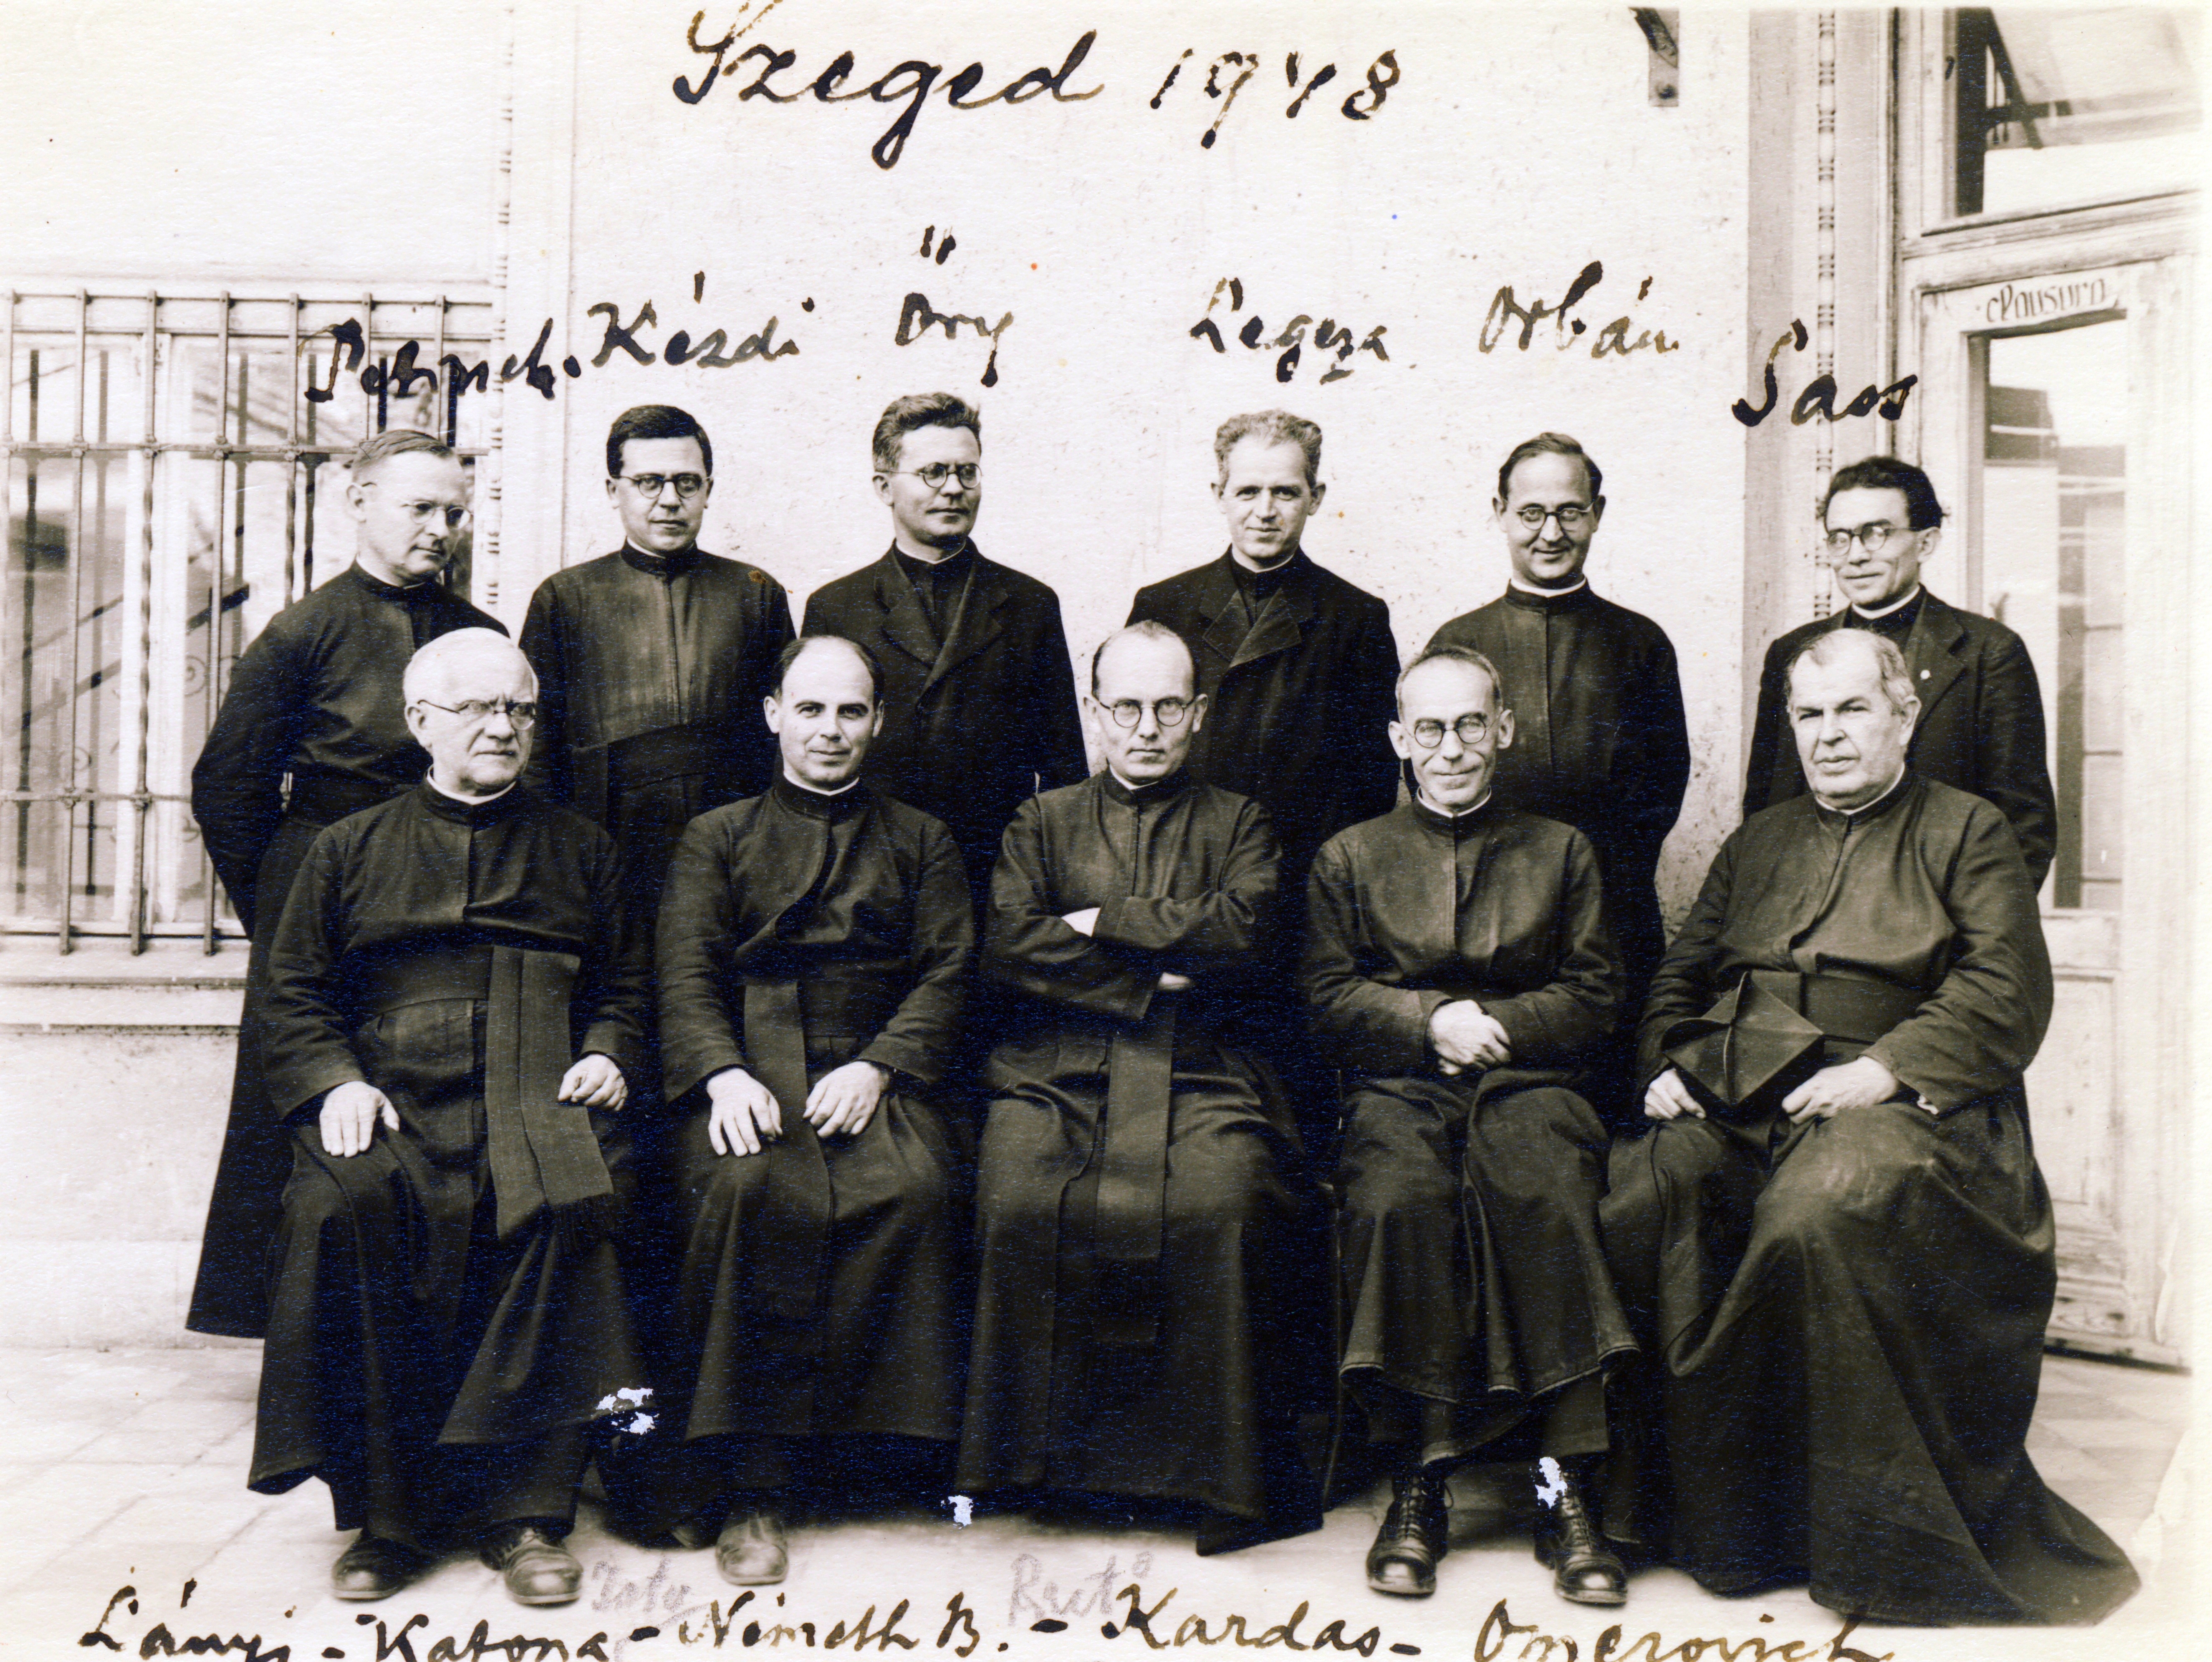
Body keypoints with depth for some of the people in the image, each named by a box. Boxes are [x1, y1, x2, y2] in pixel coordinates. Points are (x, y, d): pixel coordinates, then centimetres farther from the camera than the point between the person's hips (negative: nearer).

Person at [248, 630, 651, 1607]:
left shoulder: (579, 850, 22)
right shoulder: (351, 849, 19)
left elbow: (626, 983, 23)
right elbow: (293, 994, 14)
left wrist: (608, 1055, 2)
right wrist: (335, 1081, -5)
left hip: (541, 1096, 0)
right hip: (391, 1100, 0)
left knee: (569, 1198, -34)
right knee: (351, 1202, -34)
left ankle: (522, 1506, -25)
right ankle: (388, 1510, -21)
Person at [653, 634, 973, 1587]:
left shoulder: (922, 843, 21)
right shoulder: (716, 838, 20)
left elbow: (946, 975, 9)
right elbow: (687, 980, 7)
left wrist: (877, 1068, -10)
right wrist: (725, 1074, -14)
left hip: (872, 1071, 1)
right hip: (748, 1069, 0)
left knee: (915, 1188, -33)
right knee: (748, 1190, -33)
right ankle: (749, 1491, -26)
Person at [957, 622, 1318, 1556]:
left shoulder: (1238, 823, 20)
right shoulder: (1041, 823, 20)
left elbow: (1242, 936, -1)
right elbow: (1010, 951, 3)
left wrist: (1102, 923, 0)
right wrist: (1156, 975, -4)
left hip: (1200, 1074, 0)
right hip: (1056, 1070, 1)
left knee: (1225, 1202, -30)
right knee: (1019, 1202, -29)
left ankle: (1232, 1474, -17)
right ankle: (1034, 1453, -13)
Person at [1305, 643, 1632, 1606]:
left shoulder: (1562, 851, 19)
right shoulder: (1350, 857, 19)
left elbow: (1594, 999, 10)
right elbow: (1331, 1001, 8)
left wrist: (1493, 1024, -6)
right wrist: (1433, 1019, -9)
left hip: (1528, 1083, 0)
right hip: (1398, 1088, 0)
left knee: (1547, 1198, -34)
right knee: (1398, 1202, -34)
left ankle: (1564, 1489, -28)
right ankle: (1418, 1483, -25)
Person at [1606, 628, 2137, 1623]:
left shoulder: (1968, 834, 12)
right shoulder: (1757, 843, 27)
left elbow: (2007, 996, -2)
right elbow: (1680, 978, 27)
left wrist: (1883, 1070, -15)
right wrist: (1669, 1065, 6)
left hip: (1894, 1103, -5)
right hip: (1734, 1104, 5)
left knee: (1820, 1212, -37)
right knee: (1629, 1203, -25)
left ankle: (1898, 1554, -23)